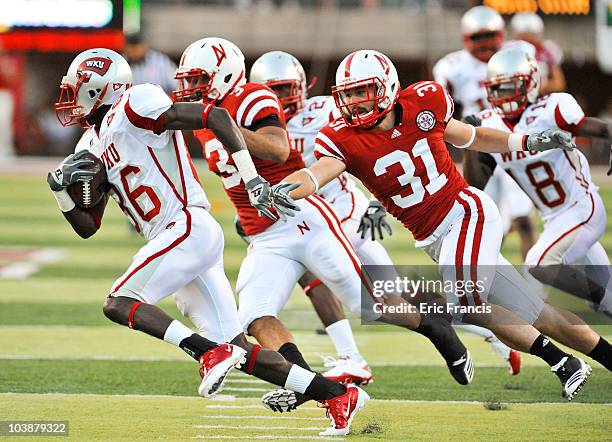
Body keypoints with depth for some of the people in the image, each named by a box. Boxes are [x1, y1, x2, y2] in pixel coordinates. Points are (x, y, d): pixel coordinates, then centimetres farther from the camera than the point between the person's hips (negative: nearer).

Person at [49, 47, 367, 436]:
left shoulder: (133, 107, -6)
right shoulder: (97, 147, 22)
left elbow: (215, 116, -13)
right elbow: (88, 226, 25)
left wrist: (250, 176, -19)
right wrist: (61, 188, 8)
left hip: (188, 228, -9)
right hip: (184, 239, 9)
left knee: (118, 305, -16)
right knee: (238, 350, 3)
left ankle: (211, 352, -23)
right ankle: (338, 394, 3)